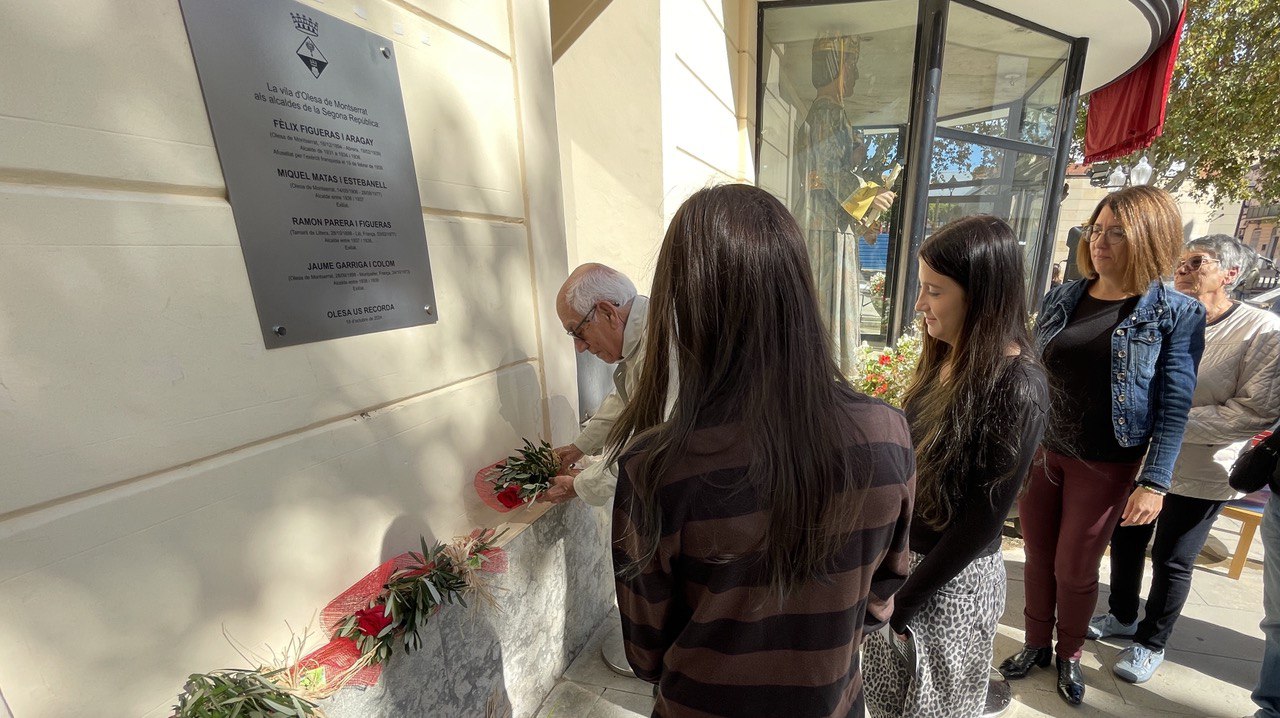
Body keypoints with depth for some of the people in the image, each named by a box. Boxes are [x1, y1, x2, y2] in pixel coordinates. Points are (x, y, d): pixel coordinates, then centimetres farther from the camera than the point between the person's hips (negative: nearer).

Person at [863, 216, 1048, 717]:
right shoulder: (945, 358, -1)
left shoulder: (1017, 388, -22)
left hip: (952, 579, -5)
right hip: (902, 553, 6)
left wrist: (904, 604, -12)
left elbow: (983, 517, -19)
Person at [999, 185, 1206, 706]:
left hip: (1105, 467, -2)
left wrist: (1155, 482, -11)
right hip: (1037, 452, 3)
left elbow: (1174, 406, -7)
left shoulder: (1176, 315, -7)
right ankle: (1036, 644, 36)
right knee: (1038, 559, 15)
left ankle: (1070, 655, 39)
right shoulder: (1061, 299, 2)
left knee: (1076, 570, 13)